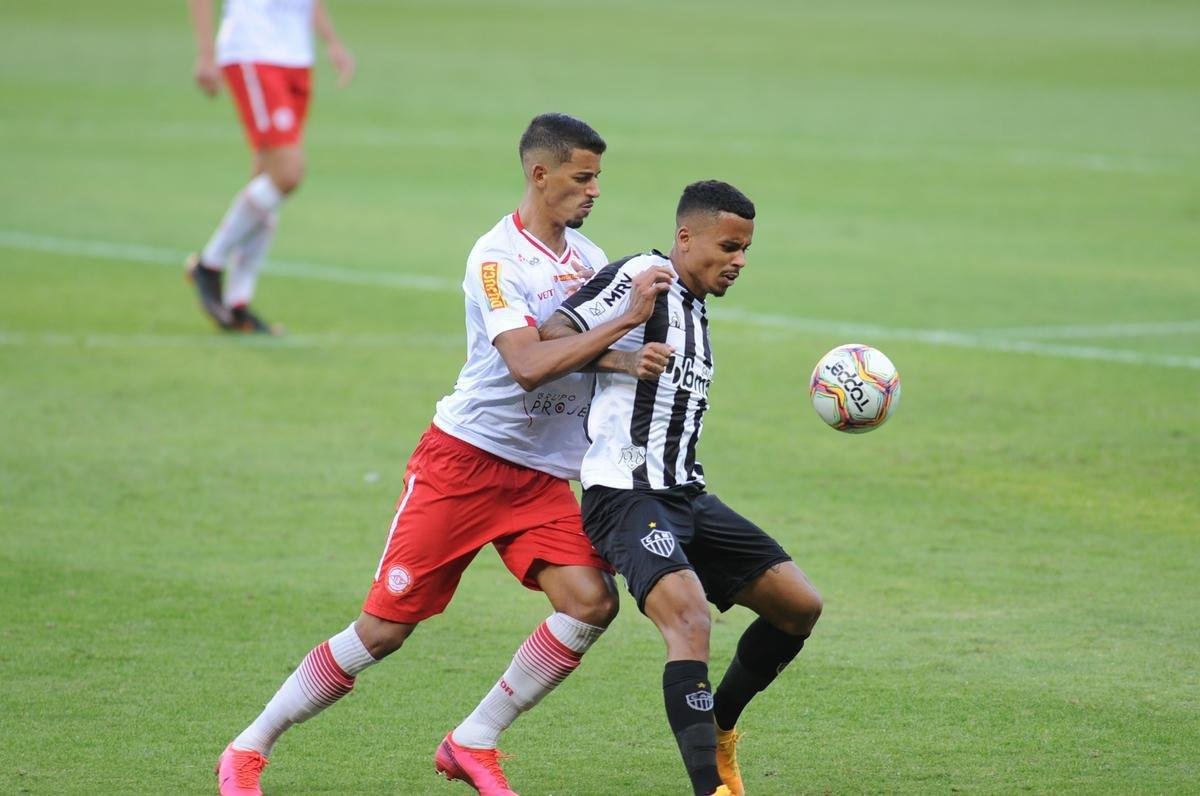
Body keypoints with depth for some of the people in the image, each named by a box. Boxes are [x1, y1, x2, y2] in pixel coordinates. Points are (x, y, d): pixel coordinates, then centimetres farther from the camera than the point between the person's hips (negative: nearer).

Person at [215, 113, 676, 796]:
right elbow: (529, 364, -26)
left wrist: (629, 360, -19)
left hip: (543, 477, 6)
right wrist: (626, 319, -27)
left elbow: (587, 350, 4)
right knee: (385, 627, -6)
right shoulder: (497, 259, -14)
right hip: (465, 459, -6)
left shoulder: (588, 257, 9)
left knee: (592, 600, -16)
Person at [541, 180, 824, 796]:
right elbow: (548, 337, -20)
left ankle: (718, 729, 25)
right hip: (627, 494, -9)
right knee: (690, 622, -28)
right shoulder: (640, 278, -9)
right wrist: (625, 348, -28)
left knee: (799, 606, 7)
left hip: (685, 495, 9)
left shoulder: (696, 308, 18)